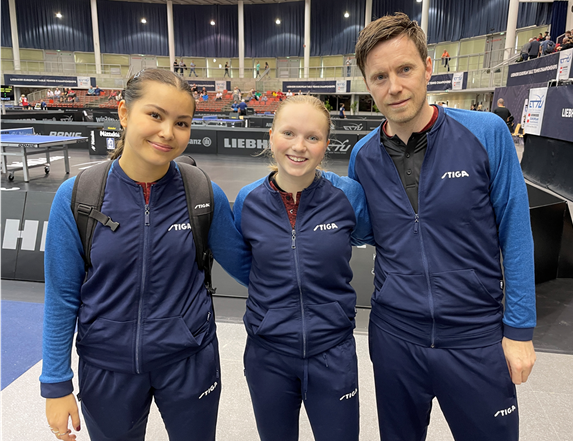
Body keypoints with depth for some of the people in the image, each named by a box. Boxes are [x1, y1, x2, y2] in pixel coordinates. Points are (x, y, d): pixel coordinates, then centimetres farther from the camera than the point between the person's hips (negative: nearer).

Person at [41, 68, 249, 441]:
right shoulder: (76, 196, -13)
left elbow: (241, 264, 1)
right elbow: (62, 296, -6)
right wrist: (57, 384, -2)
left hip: (189, 361, 0)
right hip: (107, 367, 0)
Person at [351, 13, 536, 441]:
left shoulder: (486, 133, -11)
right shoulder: (363, 156, -3)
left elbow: (516, 233, -7)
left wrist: (520, 330, -6)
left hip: (476, 338, -2)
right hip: (394, 336, 3)